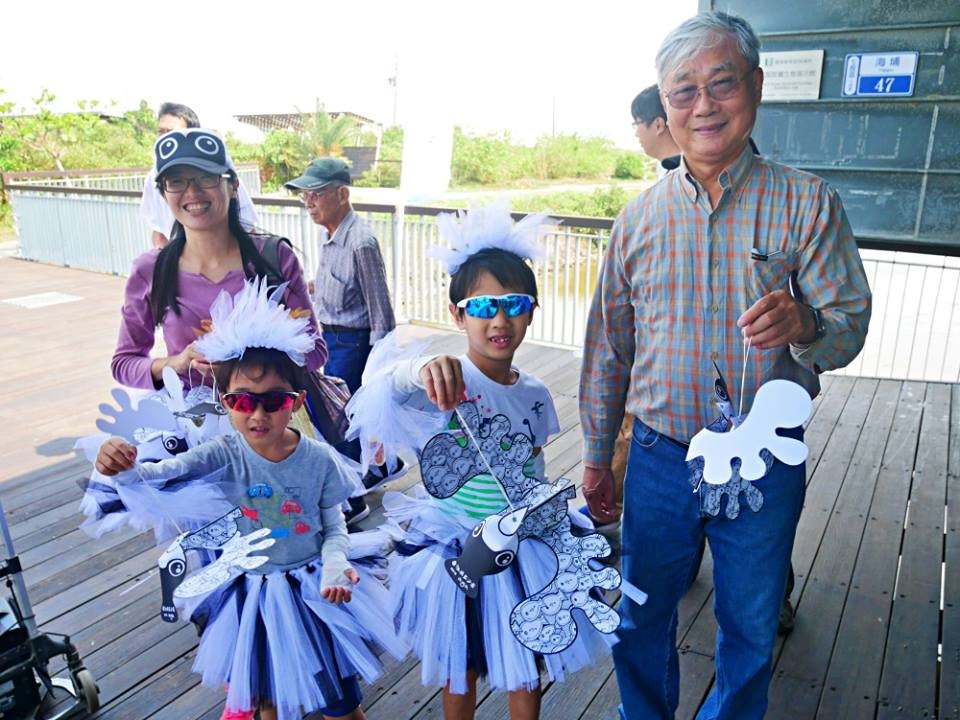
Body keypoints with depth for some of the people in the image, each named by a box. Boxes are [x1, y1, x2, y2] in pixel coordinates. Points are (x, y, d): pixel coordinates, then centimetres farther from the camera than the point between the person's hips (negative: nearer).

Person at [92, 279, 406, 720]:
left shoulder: (319, 460, -17)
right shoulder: (224, 456, -17)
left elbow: (335, 526, -6)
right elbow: (158, 476, -30)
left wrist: (335, 564, -25)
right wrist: (124, 468, -52)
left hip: (311, 589, -1)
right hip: (250, 595, 1)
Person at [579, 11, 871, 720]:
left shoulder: (807, 203, -6)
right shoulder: (640, 217, 0)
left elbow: (850, 324, -7)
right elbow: (608, 346, 5)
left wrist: (804, 324, -32)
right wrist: (596, 457, 7)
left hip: (765, 467, -1)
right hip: (660, 461, 2)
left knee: (751, 632, 18)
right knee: (641, 622, 17)